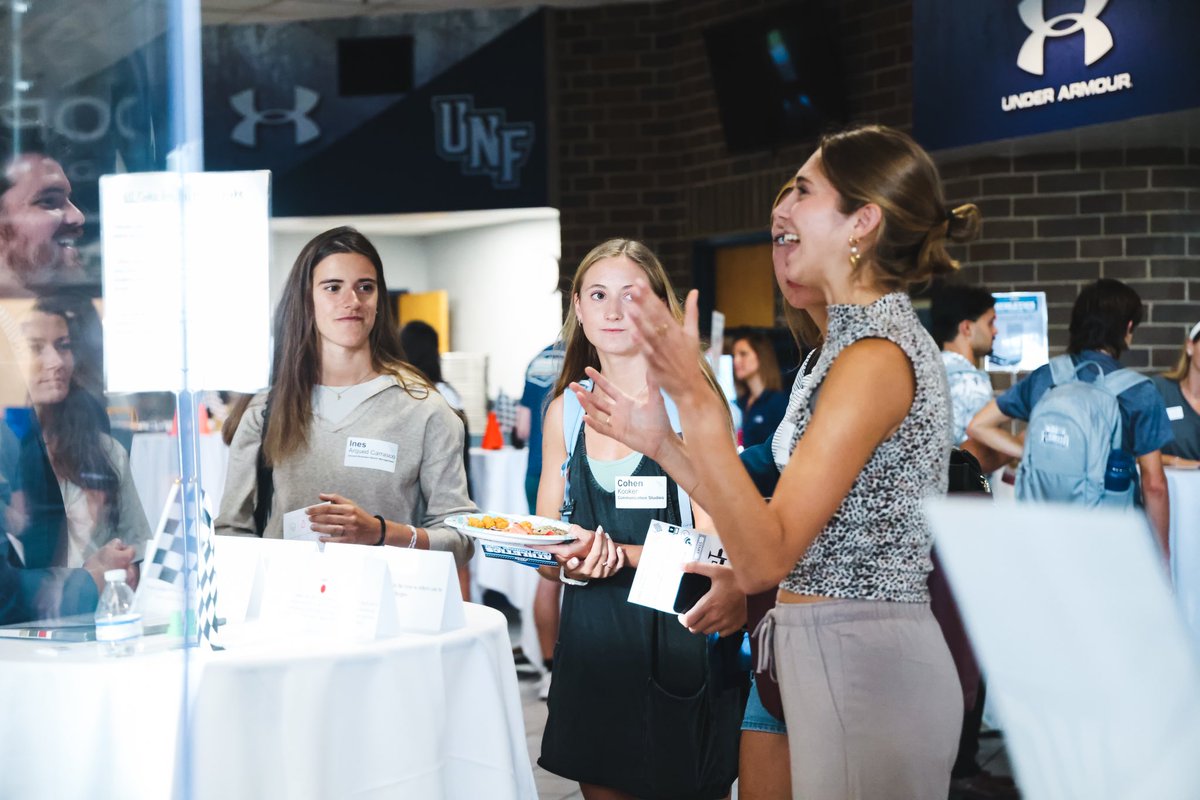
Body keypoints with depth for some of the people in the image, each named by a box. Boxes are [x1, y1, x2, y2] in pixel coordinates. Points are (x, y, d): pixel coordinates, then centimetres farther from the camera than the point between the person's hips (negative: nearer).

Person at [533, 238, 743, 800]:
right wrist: (568, 560, -13)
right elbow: (546, 560, 10)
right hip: (590, 641, 4)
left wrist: (619, 554, -25)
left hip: (678, 644, -4)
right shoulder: (566, 409, 7)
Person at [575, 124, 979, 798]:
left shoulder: (874, 356, -18)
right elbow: (774, 524, 10)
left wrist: (694, 396, -30)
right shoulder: (878, 339, 13)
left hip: (860, 666, -10)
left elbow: (764, 559, -24)